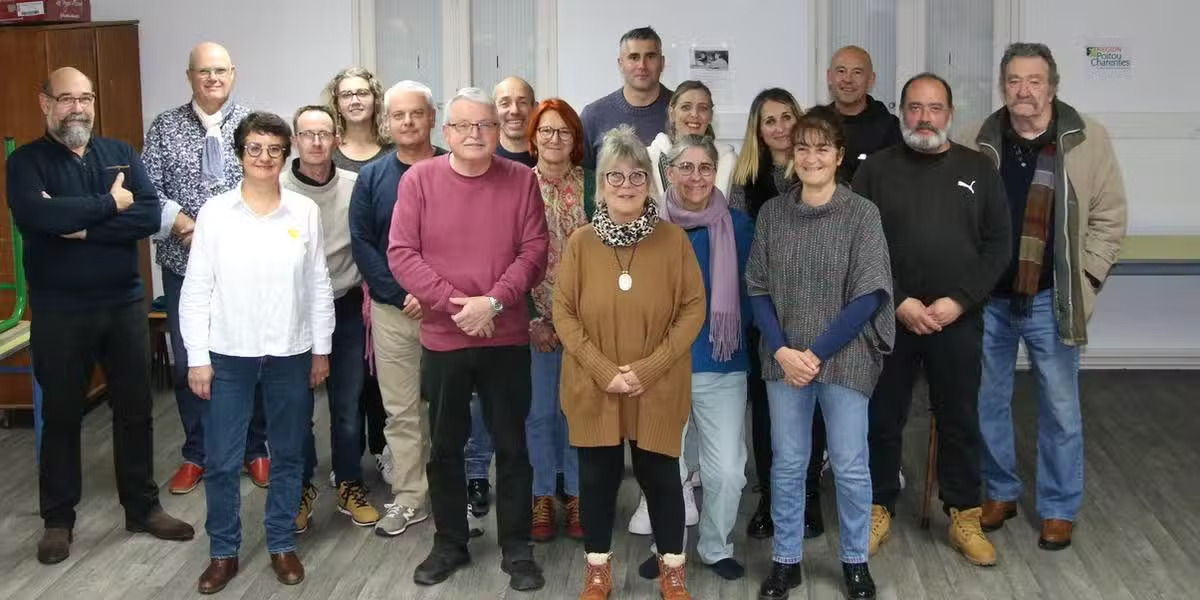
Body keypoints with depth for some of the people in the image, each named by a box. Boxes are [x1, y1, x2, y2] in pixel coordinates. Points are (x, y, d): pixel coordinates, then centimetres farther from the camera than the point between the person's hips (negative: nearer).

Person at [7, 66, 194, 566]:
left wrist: (83, 227, -19)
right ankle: (57, 519, 22)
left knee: (135, 409, 11)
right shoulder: (26, 161, -5)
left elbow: (150, 216, -9)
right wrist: (109, 204, -18)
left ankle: (143, 507, 25)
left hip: (125, 303, 3)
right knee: (61, 415, 9)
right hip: (59, 311, -3)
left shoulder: (121, 154, 4)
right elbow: (34, 215, -25)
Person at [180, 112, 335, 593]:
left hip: (291, 354, 1)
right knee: (221, 461, 3)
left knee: (288, 455, 11)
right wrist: (198, 357, -5)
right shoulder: (214, 212, -4)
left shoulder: (305, 212, -1)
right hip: (229, 354, -1)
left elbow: (319, 285, 4)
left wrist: (321, 349, 5)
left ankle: (282, 545, 27)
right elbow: (196, 290, -2)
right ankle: (223, 552, 20)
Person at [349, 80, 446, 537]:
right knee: (400, 411, 7)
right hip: (392, 311, 2)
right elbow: (362, 243, 1)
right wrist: (401, 294, -10)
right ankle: (407, 500, 16)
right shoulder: (372, 177, 6)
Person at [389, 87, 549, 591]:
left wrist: (494, 301, -18)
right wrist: (453, 302, -16)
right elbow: (401, 254, -8)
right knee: (445, 447, 12)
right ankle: (449, 544, 28)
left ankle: (517, 549, 20)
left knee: (512, 446, 8)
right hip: (442, 338, 0)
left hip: (507, 338, 0)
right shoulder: (419, 179, -3)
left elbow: (534, 251, -5)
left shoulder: (521, 180, -1)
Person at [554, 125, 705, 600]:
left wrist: (649, 368, -14)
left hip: (659, 390, -1)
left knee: (660, 477, 9)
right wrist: (604, 371, -14)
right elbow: (564, 314, -3)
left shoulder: (674, 240, -5)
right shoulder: (580, 242, -3)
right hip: (593, 389, 1)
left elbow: (693, 310, -5)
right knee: (597, 478, 11)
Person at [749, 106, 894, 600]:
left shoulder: (862, 214, -7)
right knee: (787, 465, 10)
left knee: (850, 466, 7)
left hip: (845, 359, -2)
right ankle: (785, 560, 25)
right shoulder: (772, 212, 2)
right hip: (784, 359, 2)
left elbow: (869, 297, -9)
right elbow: (758, 289, 3)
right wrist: (782, 350, -10)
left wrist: (817, 353, -13)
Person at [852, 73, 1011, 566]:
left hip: (958, 321, 1)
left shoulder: (979, 170, 5)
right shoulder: (876, 170, 2)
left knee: (960, 420, 9)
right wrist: (898, 302, -13)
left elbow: (997, 245, 2)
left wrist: (960, 301, -10)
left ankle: (964, 516, 21)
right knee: (883, 419, 8)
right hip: (888, 319, -1)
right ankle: (879, 509, 22)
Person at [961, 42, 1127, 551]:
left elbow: (1109, 216, -1)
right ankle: (1000, 492, 31)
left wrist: (1084, 278, -7)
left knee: (1060, 409, 7)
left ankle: (1059, 508, 22)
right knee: (988, 402, 13)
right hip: (987, 298, 2)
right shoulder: (980, 142, 0)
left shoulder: (1088, 139, -6)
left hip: (1051, 300, -2)